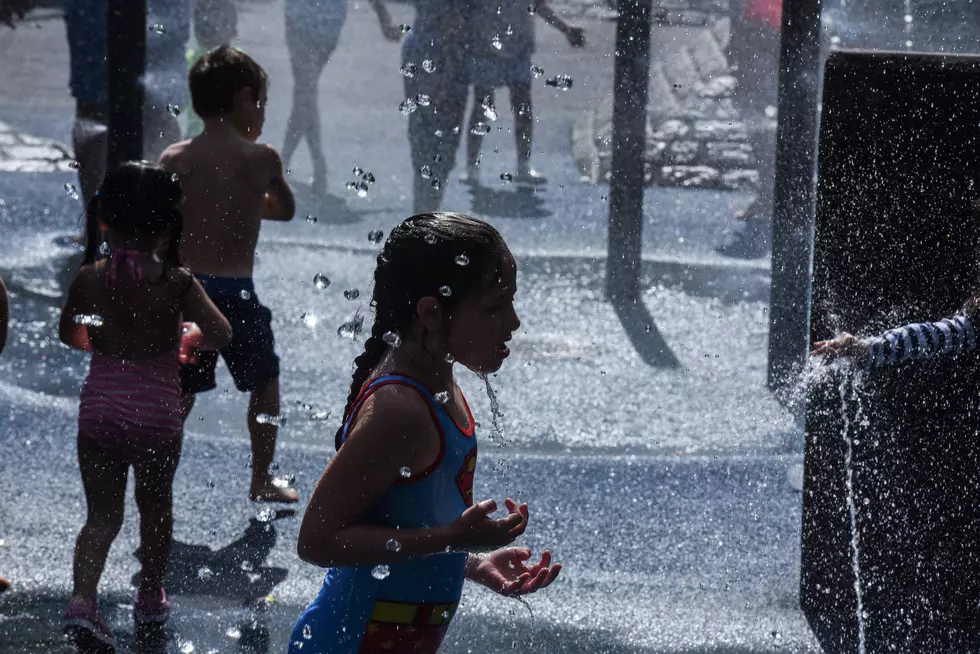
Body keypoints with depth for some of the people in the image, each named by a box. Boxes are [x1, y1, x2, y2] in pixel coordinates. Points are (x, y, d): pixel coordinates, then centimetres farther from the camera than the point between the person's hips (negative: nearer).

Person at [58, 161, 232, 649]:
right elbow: (220, 333, -16)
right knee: (155, 506, 21)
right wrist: (188, 340, 6)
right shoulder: (176, 283, -14)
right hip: (157, 413, -1)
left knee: (102, 514, 7)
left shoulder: (89, 279, -6)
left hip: (99, 411, 1)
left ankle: (82, 598, -14)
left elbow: (67, 334, 8)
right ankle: (151, 596, 36)